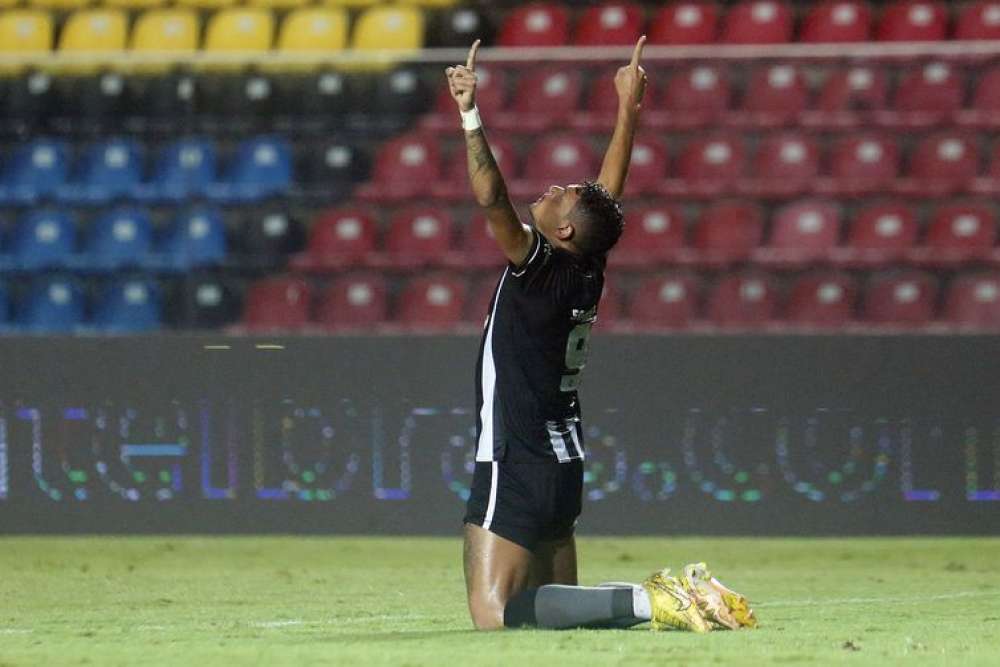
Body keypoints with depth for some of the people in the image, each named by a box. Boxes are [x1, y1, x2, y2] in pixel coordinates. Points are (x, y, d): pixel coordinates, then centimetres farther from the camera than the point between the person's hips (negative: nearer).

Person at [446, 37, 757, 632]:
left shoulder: (539, 268, -14)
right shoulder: (589, 275, 7)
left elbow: (491, 197, -26)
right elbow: (610, 189, 20)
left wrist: (470, 114, -28)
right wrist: (628, 109, 26)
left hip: (517, 466, -9)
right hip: (563, 465, 9)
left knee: (494, 613, -16)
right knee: (553, 602, 16)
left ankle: (650, 602, -23)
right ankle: (680, 595, 1)